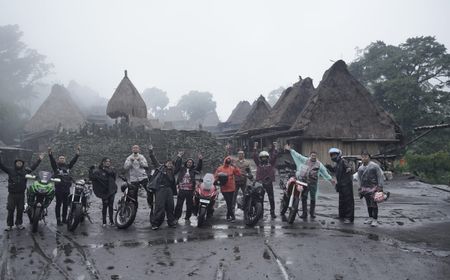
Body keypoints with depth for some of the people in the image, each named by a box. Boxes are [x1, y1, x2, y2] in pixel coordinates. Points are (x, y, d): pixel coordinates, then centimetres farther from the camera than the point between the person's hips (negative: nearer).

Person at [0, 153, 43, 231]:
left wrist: (39, 160, 15)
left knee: (20, 210, 8)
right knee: (10, 210, 1)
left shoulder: (25, 171, 7)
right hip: (12, 194, -2)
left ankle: (19, 224, 20)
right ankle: (9, 225, 9)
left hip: (21, 194, 2)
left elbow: (33, 167, 15)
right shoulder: (10, 170, 2)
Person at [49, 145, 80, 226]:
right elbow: (52, 160, -11)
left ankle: (64, 219, 19)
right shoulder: (56, 166, 5)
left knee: (66, 204, 9)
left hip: (67, 188, 4)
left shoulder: (68, 166, 15)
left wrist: (77, 153, -3)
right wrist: (50, 154, -28)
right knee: (58, 204, 0)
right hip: (58, 188, -4)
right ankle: (58, 220, 3)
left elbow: (73, 161, 8)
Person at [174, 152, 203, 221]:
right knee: (179, 204, -1)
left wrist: (200, 160, -15)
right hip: (181, 190, 0)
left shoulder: (193, 170, 10)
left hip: (190, 190, 1)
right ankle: (176, 217, 5)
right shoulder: (182, 169, 11)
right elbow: (177, 165, 1)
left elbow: (199, 167, -1)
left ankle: (187, 217, 16)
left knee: (189, 205, 5)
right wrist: (179, 158, -10)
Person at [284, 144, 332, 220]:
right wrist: (290, 150, 5)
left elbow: (325, 172, 12)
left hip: (313, 183, -1)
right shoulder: (305, 160, 7)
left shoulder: (319, 164, 6)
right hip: (304, 182, 1)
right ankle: (304, 213, 8)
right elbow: (298, 155, 7)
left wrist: (330, 179, 10)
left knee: (313, 199, 6)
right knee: (304, 198, 2)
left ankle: (312, 213, 19)